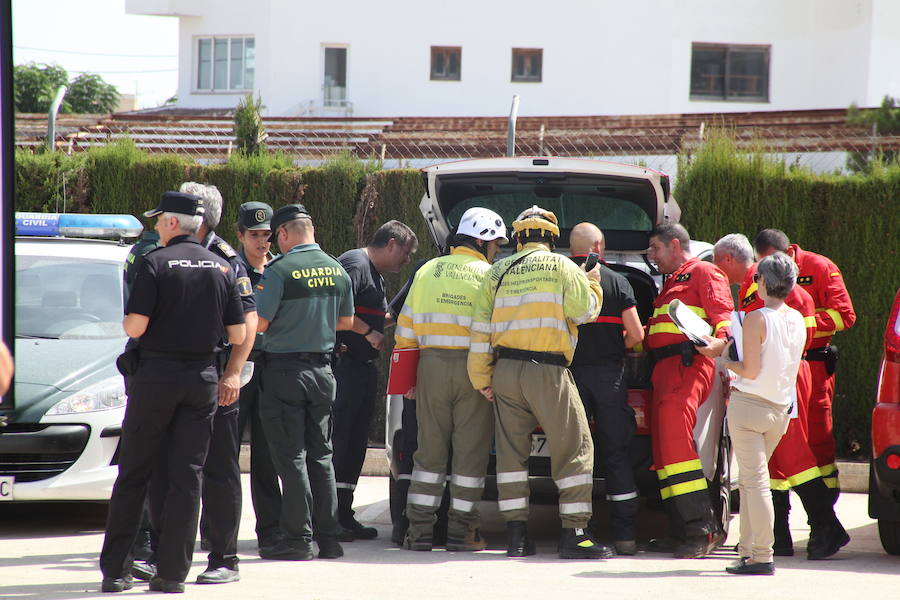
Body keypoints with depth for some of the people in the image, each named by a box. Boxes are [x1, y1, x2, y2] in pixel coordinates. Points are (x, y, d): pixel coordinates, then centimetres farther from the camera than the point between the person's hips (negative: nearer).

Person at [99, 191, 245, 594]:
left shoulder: (156, 263, -9)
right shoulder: (221, 268, 5)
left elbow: (135, 327, -16)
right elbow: (238, 336, 5)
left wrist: (127, 321, 7)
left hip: (156, 375, -3)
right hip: (202, 378, 3)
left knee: (133, 474, 6)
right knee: (187, 477, 5)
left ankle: (114, 568, 6)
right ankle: (172, 572, 1)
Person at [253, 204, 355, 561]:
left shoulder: (279, 270, -15)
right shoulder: (336, 270, 6)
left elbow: (259, 323, -16)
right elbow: (346, 321, 15)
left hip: (285, 368, -6)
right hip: (322, 368, 6)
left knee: (290, 455, -1)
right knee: (321, 454, 12)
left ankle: (298, 539, -2)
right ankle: (328, 538, 12)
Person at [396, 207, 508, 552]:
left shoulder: (427, 272, 10)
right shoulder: (488, 275, -1)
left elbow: (405, 328, 10)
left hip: (431, 367, 3)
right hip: (473, 369, -3)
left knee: (430, 450, 9)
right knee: (470, 452, 4)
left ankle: (420, 530, 7)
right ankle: (461, 530, 4)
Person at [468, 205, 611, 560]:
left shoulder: (498, 272, 11)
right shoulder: (561, 267, -1)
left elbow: (481, 327, 9)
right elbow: (584, 310, -5)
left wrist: (482, 378, 12)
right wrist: (592, 284, 15)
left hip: (506, 370, 4)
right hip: (547, 371, -4)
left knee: (511, 452, 10)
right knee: (574, 450, 1)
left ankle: (516, 532, 7)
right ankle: (574, 534, -5)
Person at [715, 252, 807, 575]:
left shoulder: (757, 319, -14)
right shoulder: (798, 320, 7)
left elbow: (750, 371, -17)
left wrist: (726, 361, 0)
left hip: (749, 404, -7)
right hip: (781, 408, 7)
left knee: (754, 480, -7)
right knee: (748, 480, 17)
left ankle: (762, 557, -10)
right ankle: (748, 550, 17)